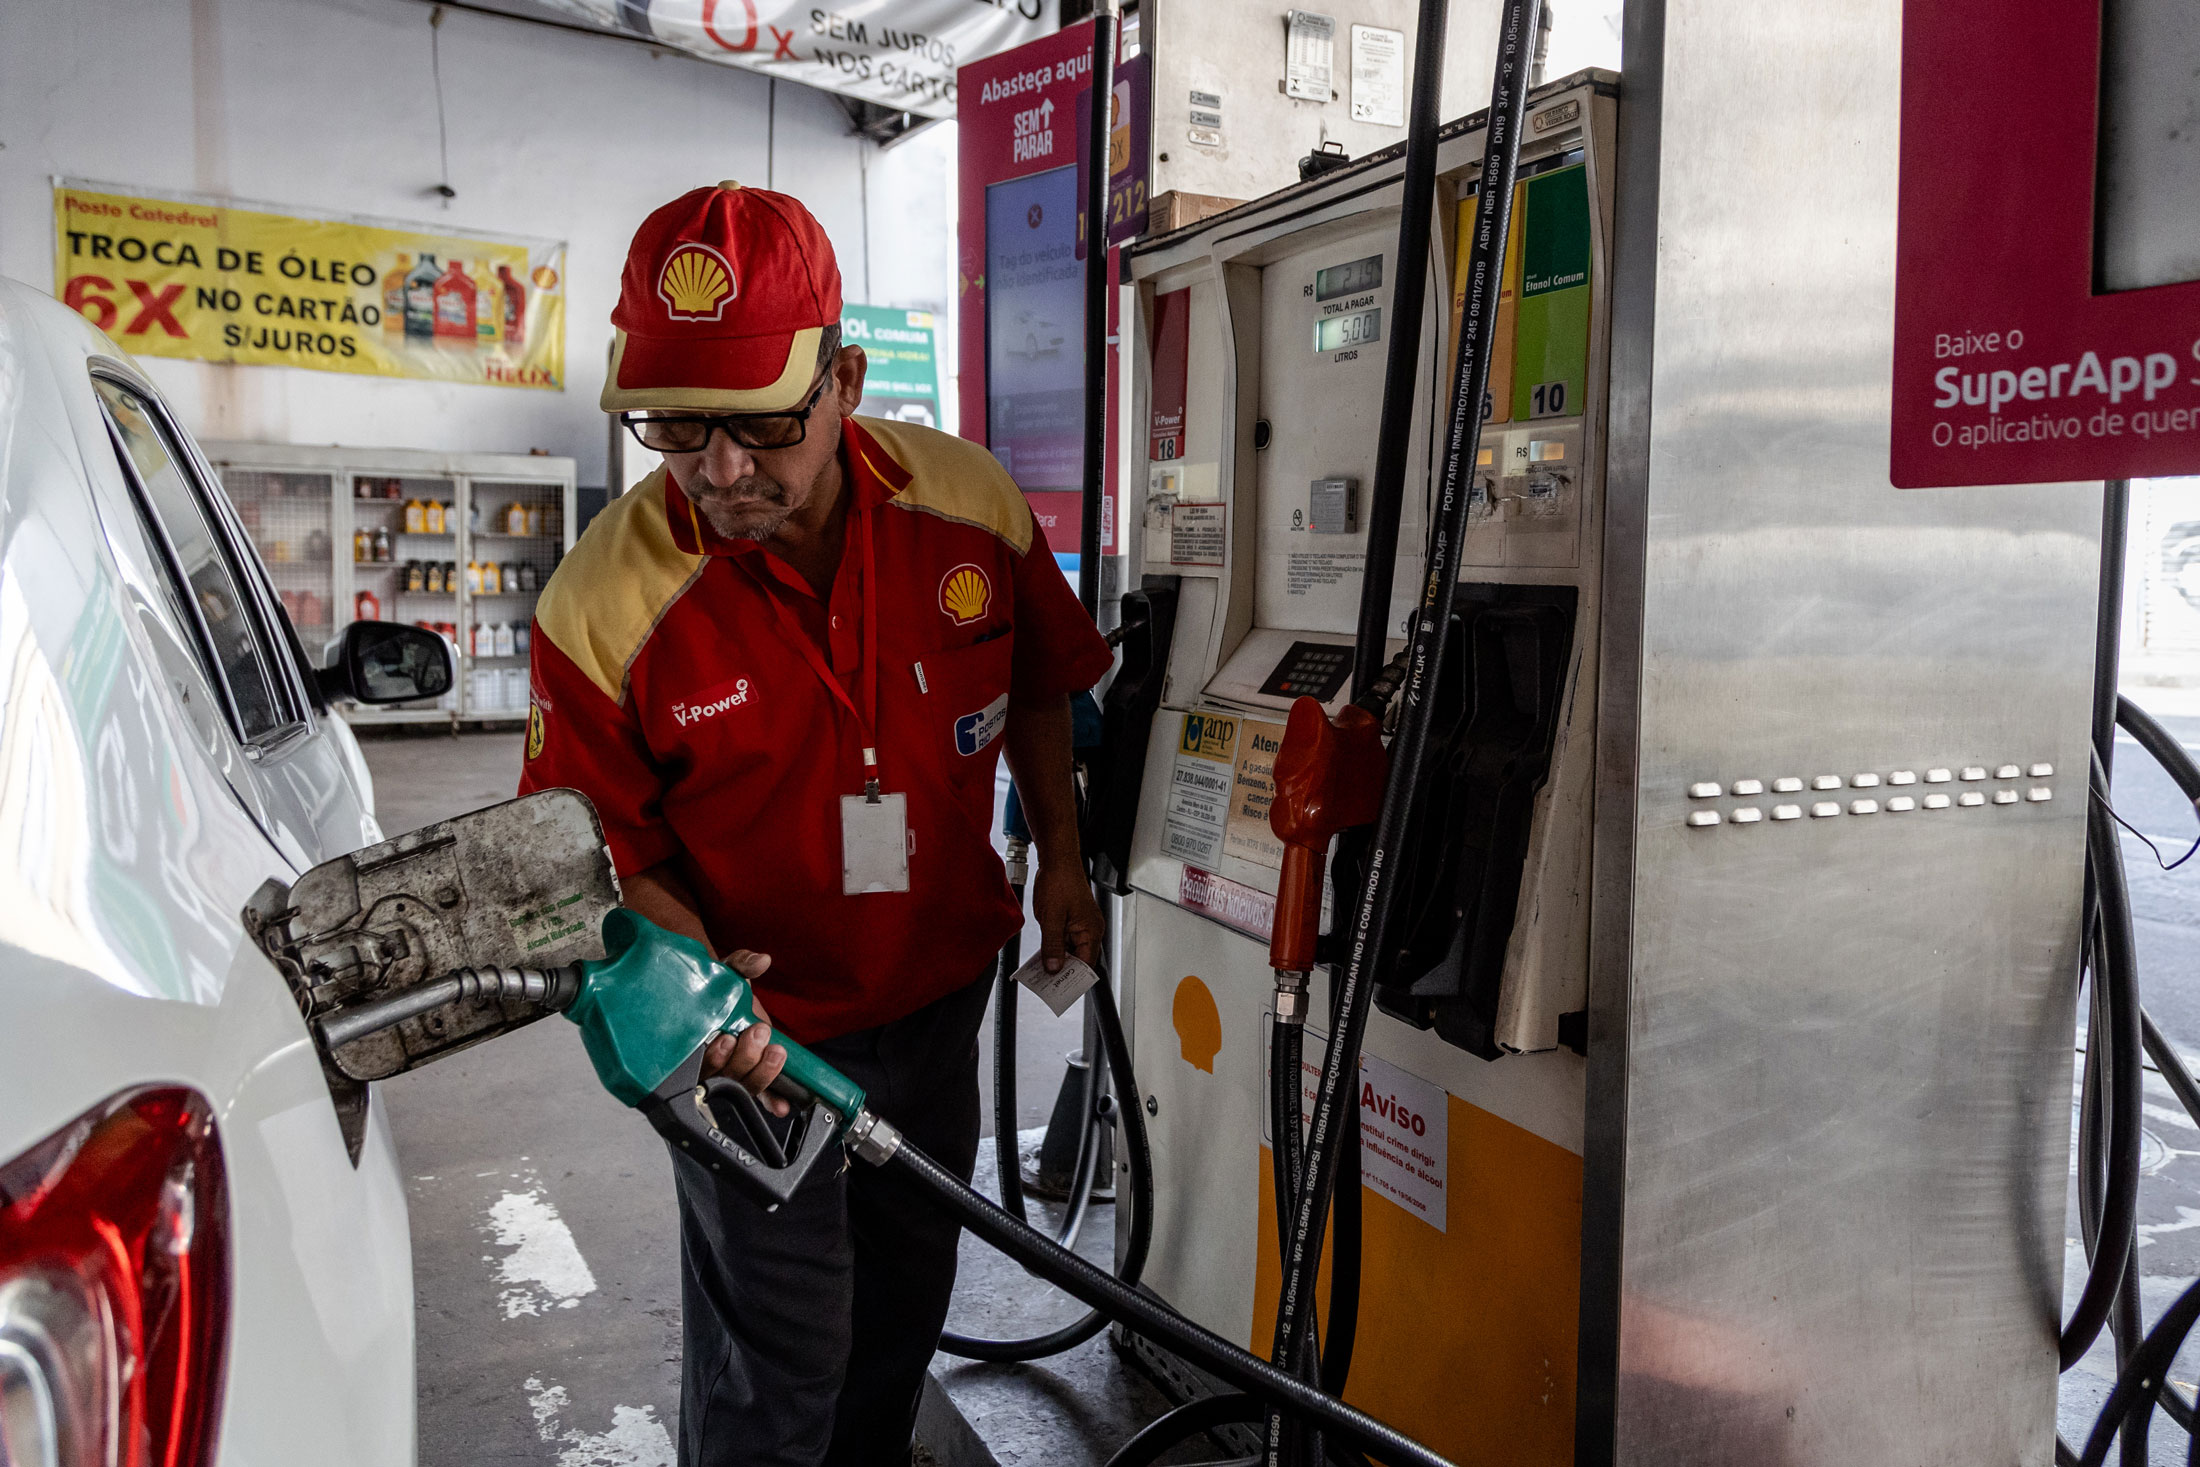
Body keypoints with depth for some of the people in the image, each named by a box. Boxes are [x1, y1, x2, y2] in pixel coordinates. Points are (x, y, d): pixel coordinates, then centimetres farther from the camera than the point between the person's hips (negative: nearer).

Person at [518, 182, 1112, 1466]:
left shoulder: (975, 505, -14)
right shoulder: (604, 606, -24)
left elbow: (1034, 684, 4)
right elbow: (601, 846, -13)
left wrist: (1059, 859, 5)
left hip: (940, 990, 5)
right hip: (763, 1040, -4)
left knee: (908, 1284, 26)